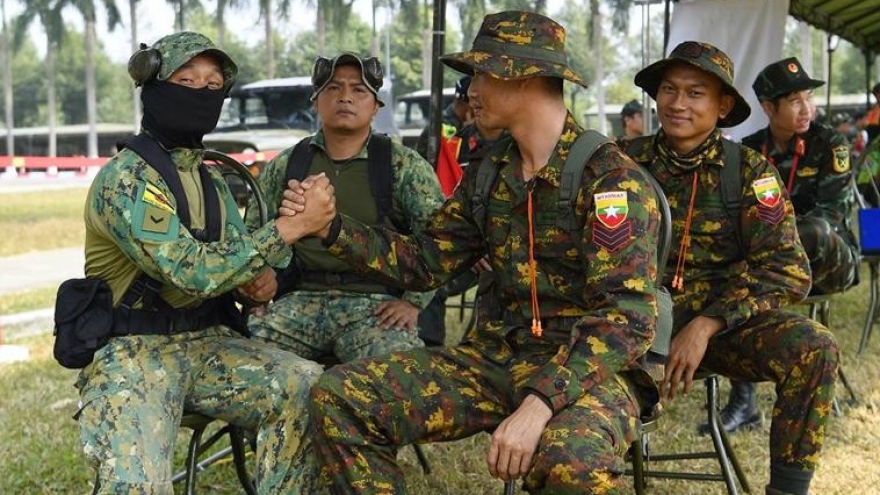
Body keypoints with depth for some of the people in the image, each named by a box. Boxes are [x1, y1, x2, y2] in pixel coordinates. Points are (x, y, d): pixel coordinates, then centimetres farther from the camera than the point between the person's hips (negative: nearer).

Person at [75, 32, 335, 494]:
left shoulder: (211, 180, 11)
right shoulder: (125, 179, -14)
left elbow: (230, 259, 19)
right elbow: (193, 271, -27)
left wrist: (261, 279, -6)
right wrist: (291, 226, -27)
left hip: (208, 342, 7)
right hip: (134, 352, -6)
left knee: (307, 387, -19)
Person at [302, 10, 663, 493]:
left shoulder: (611, 177, -12)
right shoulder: (488, 174, 10)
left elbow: (628, 314, -21)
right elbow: (426, 261, 17)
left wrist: (540, 403, -33)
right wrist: (332, 227, 4)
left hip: (588, 369, -6)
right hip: (495, 355, 7)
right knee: (337, 398, -9)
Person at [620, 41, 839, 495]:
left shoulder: (747, 169, -2)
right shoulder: (628, 162, 1)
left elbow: (788, 270, -10)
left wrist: (706, 325, -21)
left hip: (724, 319, 0)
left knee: (812, 349, -27)